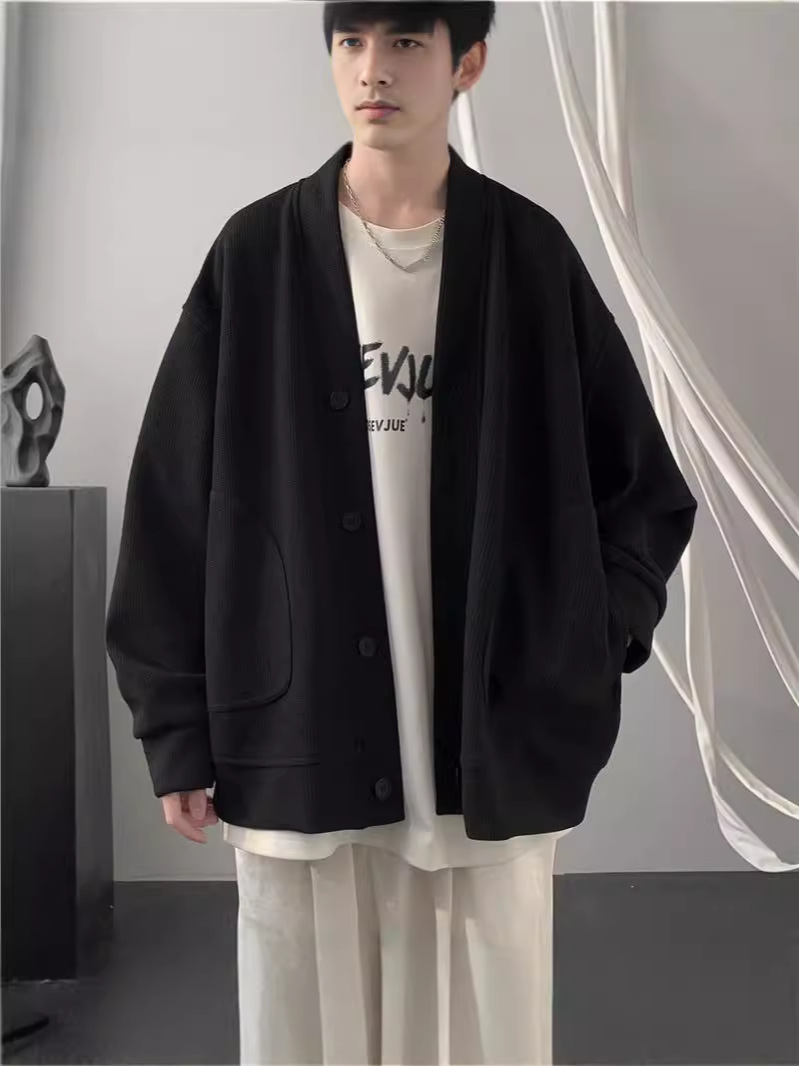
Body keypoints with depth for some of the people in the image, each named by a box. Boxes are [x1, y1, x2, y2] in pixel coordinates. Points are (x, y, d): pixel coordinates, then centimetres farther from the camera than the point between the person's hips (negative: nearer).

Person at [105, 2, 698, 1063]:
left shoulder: (531, 255, 3)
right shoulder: (256, 256, 2)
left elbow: (647, 488, 10)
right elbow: (173, 505, 2)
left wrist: (588, 647, -2)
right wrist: (177, 728, 0)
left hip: (496, 743, 1)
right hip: (297, 740, 0)